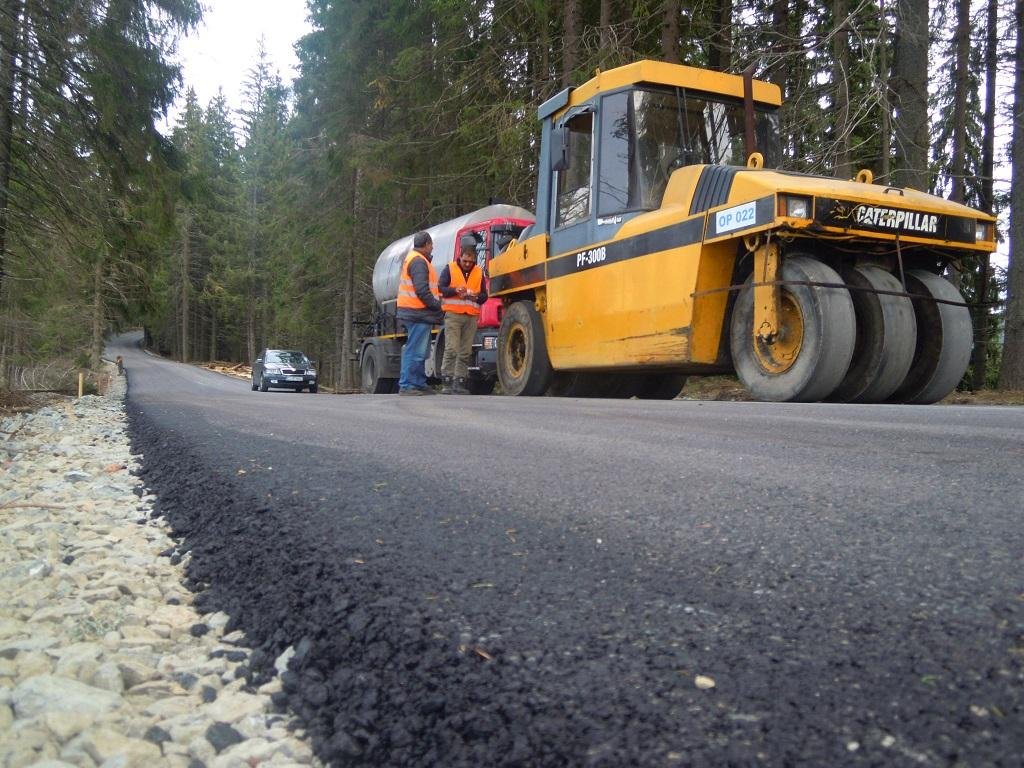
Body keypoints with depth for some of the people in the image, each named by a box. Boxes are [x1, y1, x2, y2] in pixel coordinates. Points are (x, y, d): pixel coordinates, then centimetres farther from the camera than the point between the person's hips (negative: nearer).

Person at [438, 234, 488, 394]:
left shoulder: (479, 272, 16)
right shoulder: (450, 269, 6)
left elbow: (484, 295, 17)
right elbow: (440, 288, 0)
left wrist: (477, 296, -5)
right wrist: (455, 290, -15)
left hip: (471, 317, 4)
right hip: (453, 315, -4)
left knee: (466, 352, 3)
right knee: (451, 349, -11)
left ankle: (460, 383, 8)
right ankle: (446, 383, -10)